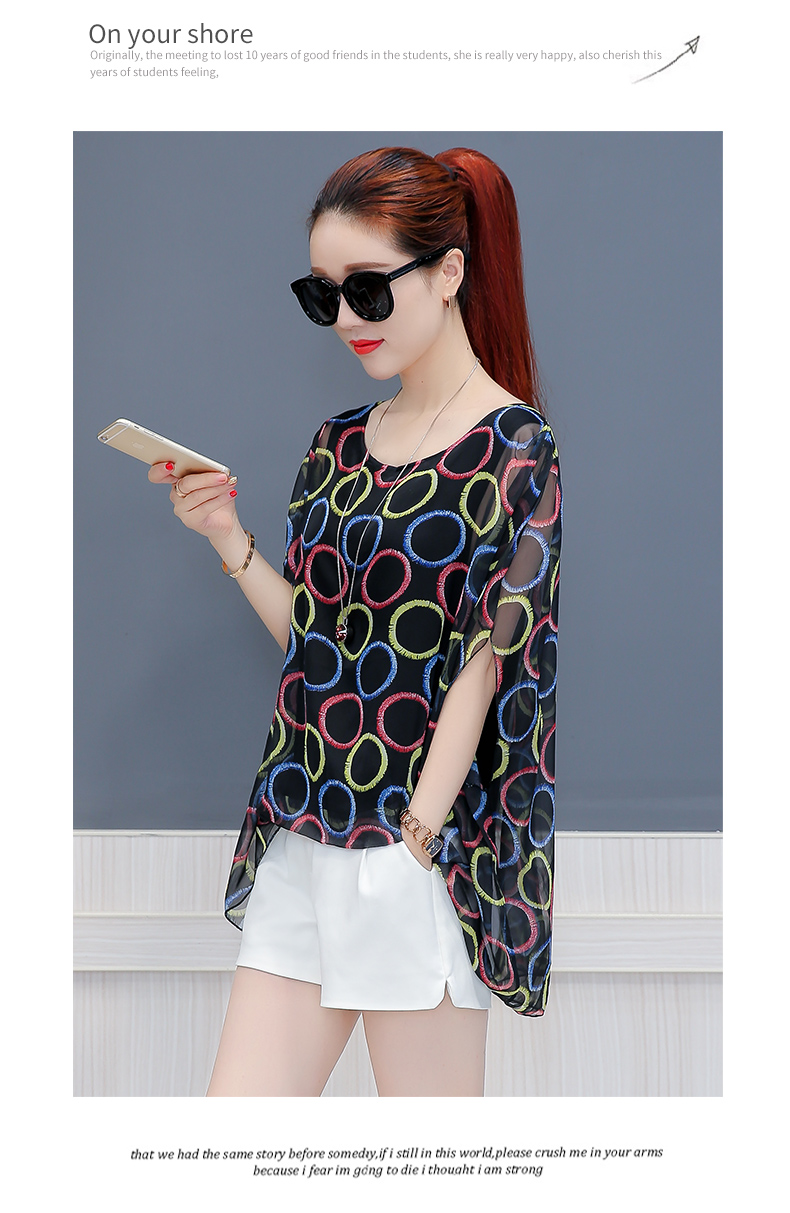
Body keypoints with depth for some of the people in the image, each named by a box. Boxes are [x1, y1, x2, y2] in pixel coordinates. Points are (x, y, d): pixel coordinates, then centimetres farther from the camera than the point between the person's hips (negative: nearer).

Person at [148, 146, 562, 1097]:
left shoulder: (511, 446, -8)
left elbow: (482, 666, -12)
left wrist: (414, 841, -15)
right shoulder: (338, 445, 12)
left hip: (422, 846, -6)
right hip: (299, 841, 6)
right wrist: (229, 540, 1)